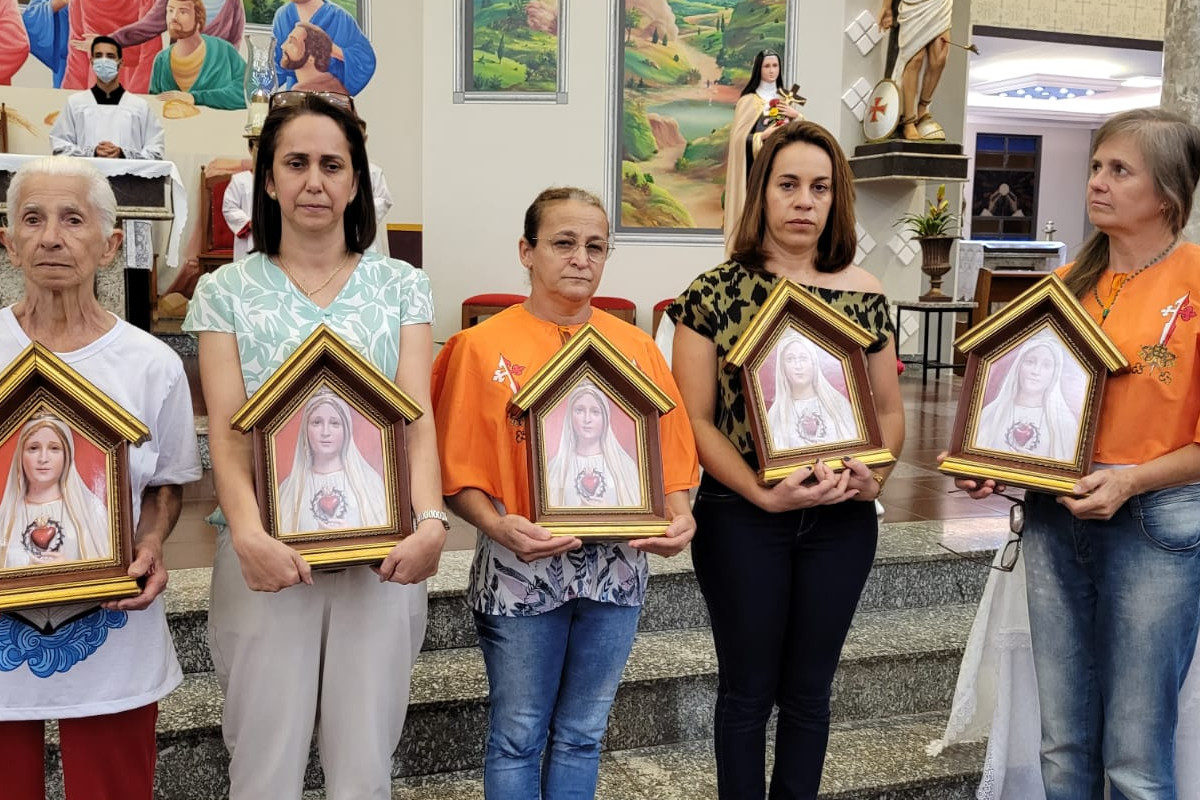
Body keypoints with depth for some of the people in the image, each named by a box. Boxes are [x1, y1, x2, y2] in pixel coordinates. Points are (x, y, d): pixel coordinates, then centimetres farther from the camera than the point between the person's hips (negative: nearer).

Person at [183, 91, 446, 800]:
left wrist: (431, 521, -20)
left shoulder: (401, 286, 8)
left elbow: (418, 417, -2)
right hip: (265, 554, 0)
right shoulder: (227, 291, 6)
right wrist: (248, 534, -22)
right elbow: (227, 429, -4)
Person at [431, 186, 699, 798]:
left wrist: (678, 517, -10)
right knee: (518, 737, 10)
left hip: (616, 566, 3)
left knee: (582, 735, 16)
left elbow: (670, 454, 8)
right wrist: (501, 527, -23)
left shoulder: (636, 347, 6)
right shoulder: (482, 347, -5)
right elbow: (458, 473, -7)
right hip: (521, 570, -3)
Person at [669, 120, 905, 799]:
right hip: (742, 517, -2)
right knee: (749, 689, 11)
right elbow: (695, 419, -9)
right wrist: (765, 493, -20)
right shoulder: (716, 293, -6)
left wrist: (873, 474, -10)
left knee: (808, 691, 15)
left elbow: (890, 410, 9)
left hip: (841, 520, 3)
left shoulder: (864, 295, 3)